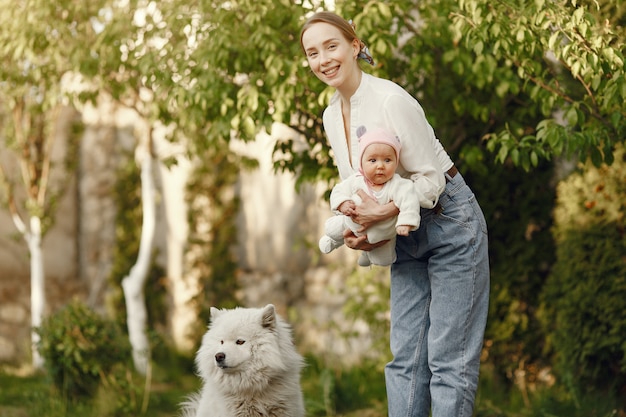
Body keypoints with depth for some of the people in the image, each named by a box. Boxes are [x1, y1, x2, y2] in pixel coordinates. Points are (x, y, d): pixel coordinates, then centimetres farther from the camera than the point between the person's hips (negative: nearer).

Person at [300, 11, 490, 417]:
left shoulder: (392, 100, -20)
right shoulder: (331, 115, 4)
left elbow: (430, 178, -18)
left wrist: (384, 212, -29)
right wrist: (355, 230, -6)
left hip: (450, 222, -8)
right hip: (408, 235, 8)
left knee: (449, 356, -8)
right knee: (405, 354, 6)